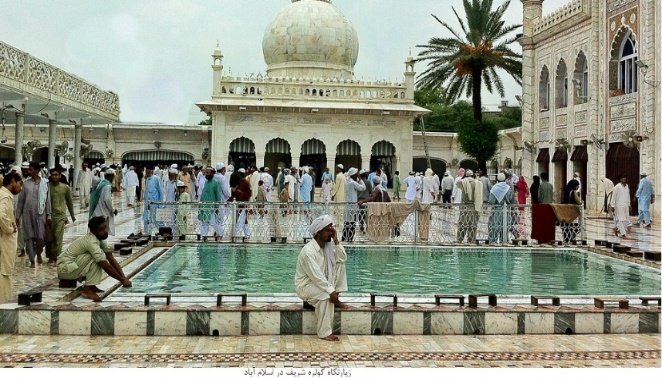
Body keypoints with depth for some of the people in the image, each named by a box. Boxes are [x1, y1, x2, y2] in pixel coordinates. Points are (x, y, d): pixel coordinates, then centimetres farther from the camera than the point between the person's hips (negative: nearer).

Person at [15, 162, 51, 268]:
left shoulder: (44, 183, -1)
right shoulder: (25, 183, 2)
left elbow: (48, 200, 1)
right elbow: (20, 200, 6)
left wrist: (48, 215, -1)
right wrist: (18, 215, 4)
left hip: (40, 214, -1)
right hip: (27, 214, 1)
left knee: (40, 237, -3)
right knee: (29, 237, 2)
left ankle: (39, 253, 27)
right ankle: (32, 260, 10)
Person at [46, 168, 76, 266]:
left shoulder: (65, 187, 3)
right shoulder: (47, 186, 2)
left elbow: (69, 202, 13)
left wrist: (72, 215, 19)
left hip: (60, 216, -1)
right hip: (49, 215, 1)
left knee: (58, 237, -9)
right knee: (49, 238, 5)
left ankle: (56, 258, -5)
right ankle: (50, 257, 19)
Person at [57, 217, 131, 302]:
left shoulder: (100, 239, 0)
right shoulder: (91, 242, -27)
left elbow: (111, 259, -1)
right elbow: (106, 267, -27)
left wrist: (123, 277, -10)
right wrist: (122, 280, -19)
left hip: (74, 266, 9)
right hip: (65, 269, -9)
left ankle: (90, 286, 3)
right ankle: (88, 290, -21)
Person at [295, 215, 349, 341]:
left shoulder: (328, 245, -1)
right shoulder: (308, 251, -27)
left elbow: (343, 258, -3)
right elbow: (316, 276, -31)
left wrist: (336, 241, -13)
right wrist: (331, 291, -33)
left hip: (320, 282, 8)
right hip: (305, 286, -8)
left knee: (340, 264, -3)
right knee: (326, 294, -35)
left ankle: (336, 300, 0)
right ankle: (324, 333, -28)